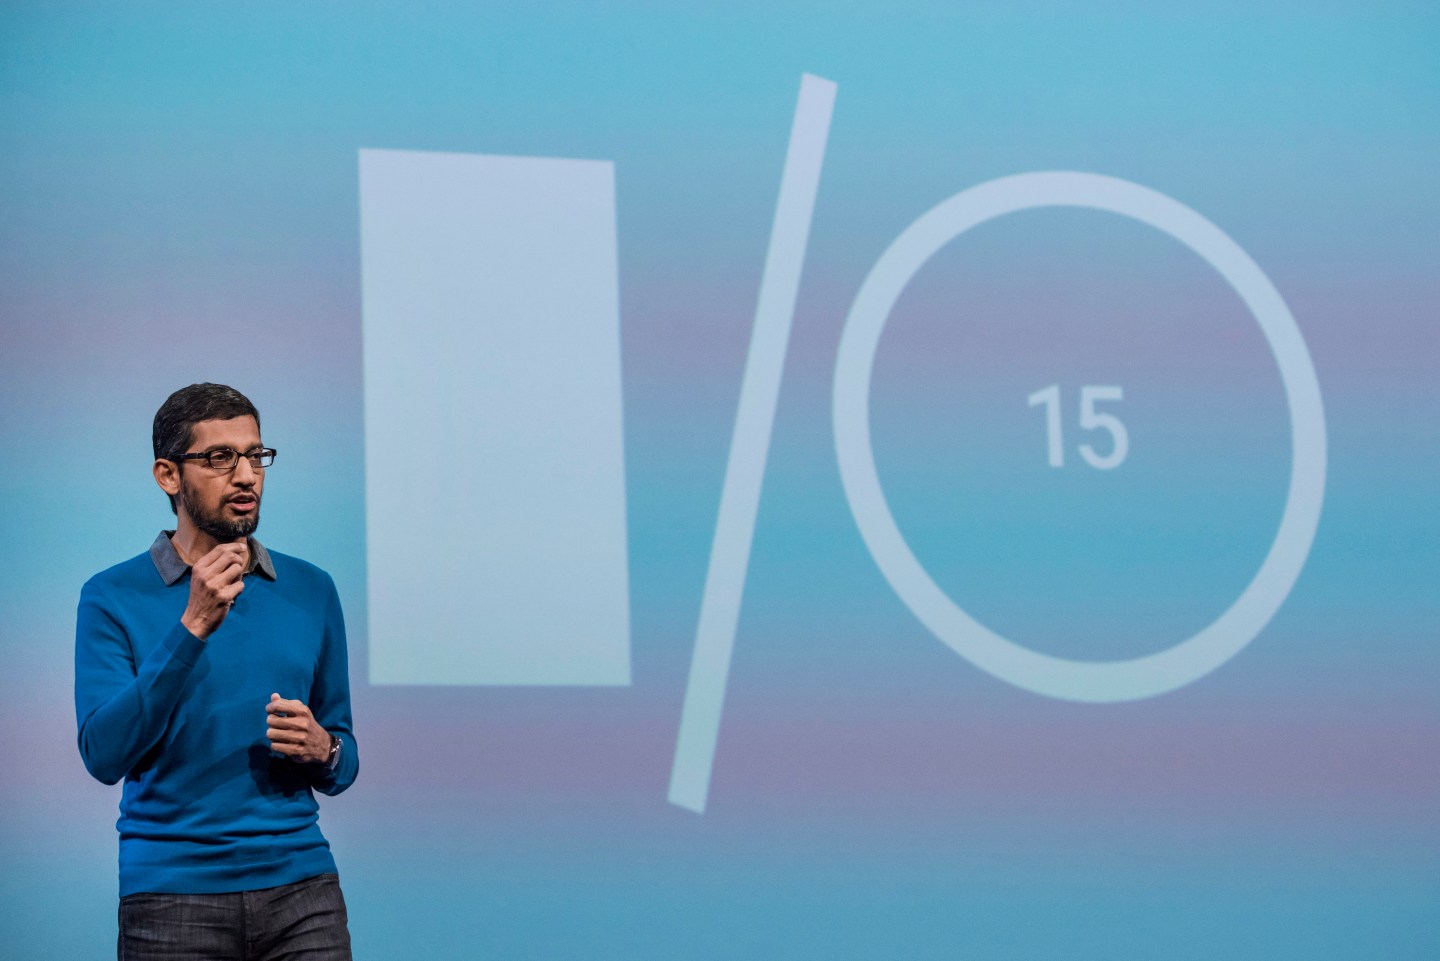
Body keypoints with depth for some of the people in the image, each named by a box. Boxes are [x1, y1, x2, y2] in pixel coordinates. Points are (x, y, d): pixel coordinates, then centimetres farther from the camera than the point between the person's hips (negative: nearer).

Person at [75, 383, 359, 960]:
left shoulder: (311, 591, 10)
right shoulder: (113, 598, -1)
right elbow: (104, 755, -14)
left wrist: (322, 752, -7)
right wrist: (193, 627, -19)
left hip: (301, 890, 3)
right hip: (174, 898, -3)